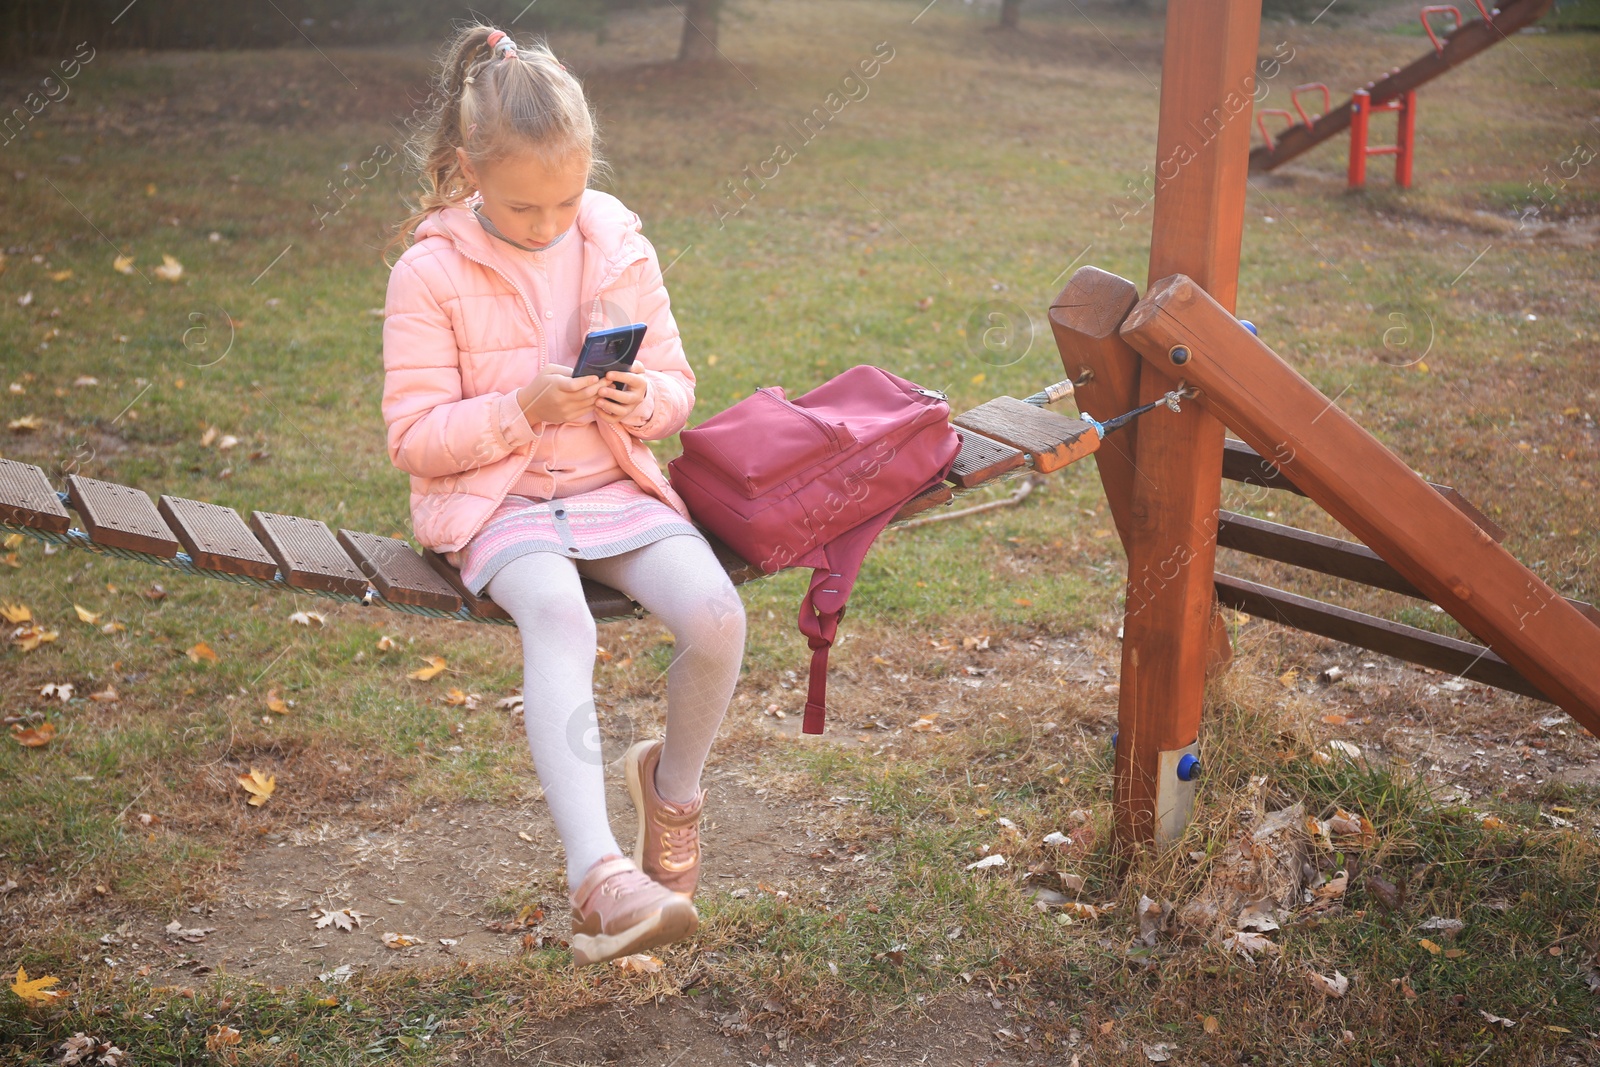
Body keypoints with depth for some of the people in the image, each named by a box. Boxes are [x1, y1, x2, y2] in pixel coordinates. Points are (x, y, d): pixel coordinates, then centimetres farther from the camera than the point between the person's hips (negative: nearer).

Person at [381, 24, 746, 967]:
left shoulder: (620, 250, 5)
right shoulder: (431, 273, -5)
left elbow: (678, 388, 11)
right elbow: (413, 436, -7)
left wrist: (644, 400, -13)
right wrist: (524, 410, -21)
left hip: (615, 487, 3)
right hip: (495, 502, -3)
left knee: (717, 612, -23)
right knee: (558, 616, -36)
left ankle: (675, 784, 8)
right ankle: (597, 874, -43)